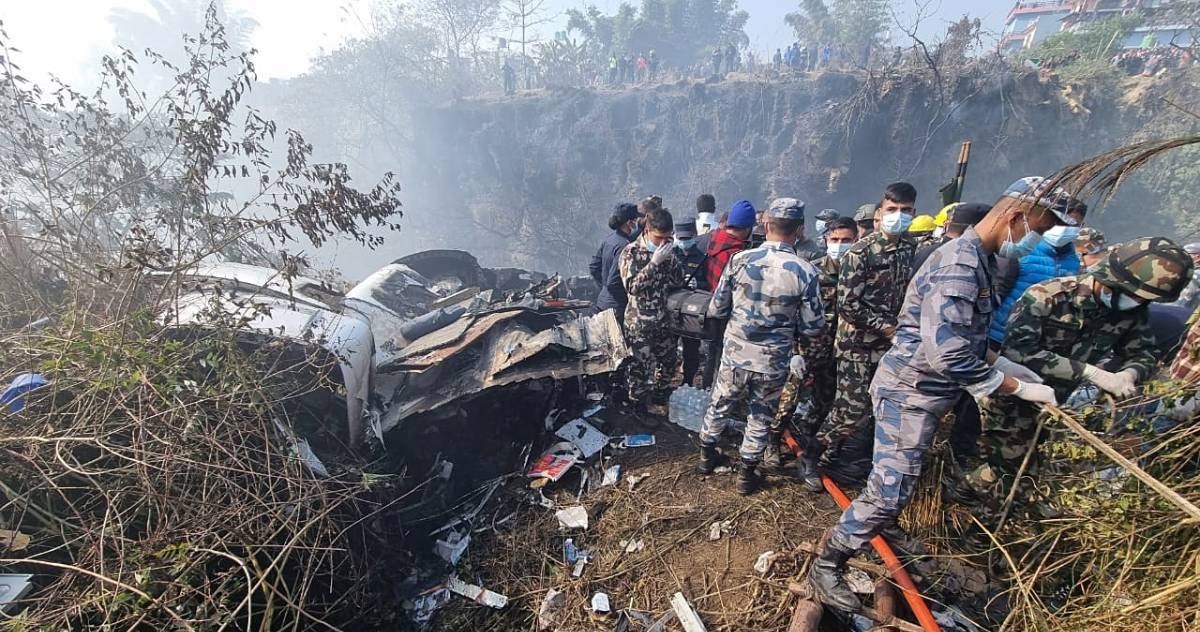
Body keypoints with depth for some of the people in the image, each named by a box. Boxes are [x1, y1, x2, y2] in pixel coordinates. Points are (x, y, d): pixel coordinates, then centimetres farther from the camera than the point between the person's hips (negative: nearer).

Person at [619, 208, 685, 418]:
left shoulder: (669, 249, 3)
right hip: (640, 322, -6)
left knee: (670, 361, 19)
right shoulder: (631, 252, -11)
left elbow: (679, 282, 2)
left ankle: (659, 397, 43)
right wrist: (655, 262, -25)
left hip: (666, 319, 6)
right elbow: (632, 286, -21)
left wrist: (672, 258, -13)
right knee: (640, 367, 5)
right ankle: (638, 406, 25)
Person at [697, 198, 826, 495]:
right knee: (760, 419, 18)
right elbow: (813, 328, -7)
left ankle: (707, 456, 42)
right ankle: (747, 475, 33)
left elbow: (715, 309, -5)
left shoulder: (740, 259, -12)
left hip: (735, 355, 1)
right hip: (773, 362, -1)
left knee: (719, 407, 22)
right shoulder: (805, 272, -14)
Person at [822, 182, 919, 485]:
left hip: (891, 342, 6)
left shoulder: (911, 248, 6)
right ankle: (825, 457, 18)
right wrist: (884, 327, -15)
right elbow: (846, 303, -17)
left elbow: (909, 292, 16)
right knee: (852, 407, -2)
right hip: (859, 342, -6)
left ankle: (856, 457, 32)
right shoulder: (861, 251, -14)